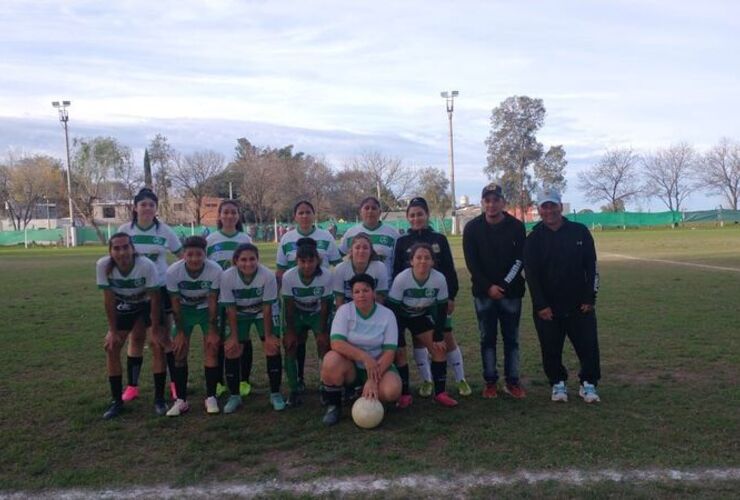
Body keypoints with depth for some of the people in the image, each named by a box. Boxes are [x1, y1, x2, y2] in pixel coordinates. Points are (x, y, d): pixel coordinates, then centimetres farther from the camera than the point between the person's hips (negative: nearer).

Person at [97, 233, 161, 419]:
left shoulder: (146, 265, -35)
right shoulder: (103, 265, -27)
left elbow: (154, 298, -23)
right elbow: (109, 299, -16)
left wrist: (155, 329, -18)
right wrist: (112, 330, -12)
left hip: (147, 306, -3)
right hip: (123, 308, 3)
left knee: (158, 343, -13)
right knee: (111, 346, -2)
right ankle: (117, 400, 13)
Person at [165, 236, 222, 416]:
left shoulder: (215, 271, -30)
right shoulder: (173, 272, -28)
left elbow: (212, 302, -18)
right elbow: (175, 303, -16)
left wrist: (213, 331, -15)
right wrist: (180, 332, -12)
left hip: (207, 309, -1)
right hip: (184, 310, 1)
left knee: (211, 349, -8)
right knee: (179, 352, -4)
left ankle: (211, 397, 3)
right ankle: (181, 400, 4)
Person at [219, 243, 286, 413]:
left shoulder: (268, 276, -32)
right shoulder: (227, 277, -29)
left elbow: (267, 308, -22)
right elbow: (231, 309, -18)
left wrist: (268, 335, -16)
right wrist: (234, 336, -15)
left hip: (262, 313, -1)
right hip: (239, 314, 1)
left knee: (272, 347, -11)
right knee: (232, 350, -6)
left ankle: (275, 394, 5)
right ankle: (234, 396, 12)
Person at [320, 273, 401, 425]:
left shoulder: (387, 314, -7)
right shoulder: (344, 310, -9)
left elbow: (389, 351, -13)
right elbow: (336, 343, -22)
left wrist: (373, 379, -26)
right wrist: (364, 357, -32)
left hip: (378, 366, 1)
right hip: (350, 366, -1)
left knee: (392, 391, -30)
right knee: (331, 360, -34)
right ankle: (333, 405, -8)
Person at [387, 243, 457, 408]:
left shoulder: (439, 279, -24)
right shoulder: (401, 279, -32)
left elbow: (442, 309, -11)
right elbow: (392, 309, -25)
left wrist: (438, 337, -10)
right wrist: (396, 339, -24)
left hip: (421, 316, 3)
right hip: (400, 317, -3)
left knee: (439, 348, -6)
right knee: (399, 352, -14)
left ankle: (440, 393, 5)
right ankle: (404, 394, 4)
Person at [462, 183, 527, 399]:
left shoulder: (516, 226, -1)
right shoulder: (472, 228, -1)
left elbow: (520, 260, -4)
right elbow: (471, 262, -4)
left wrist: (504, 285, -13)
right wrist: (488, 287, -13)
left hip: (511, 292, 0)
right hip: (484, 292, 0)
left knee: (511, 338, 5)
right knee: (487, 338, 5)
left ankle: (512, 382, 14)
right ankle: (490, 381, 14)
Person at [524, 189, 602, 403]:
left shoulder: (580, 232, 1)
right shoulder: (534, 239, 0)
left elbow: (591, 266, 3)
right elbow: (531, 274, -3)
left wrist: (590, 298, -4)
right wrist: (541, 305, -10)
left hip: (579, 305, 1)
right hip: (547, 307, 0)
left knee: (588, 346, 2)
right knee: (551, 350, 6)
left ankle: (588, 384, 19)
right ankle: (558, 384, 24)